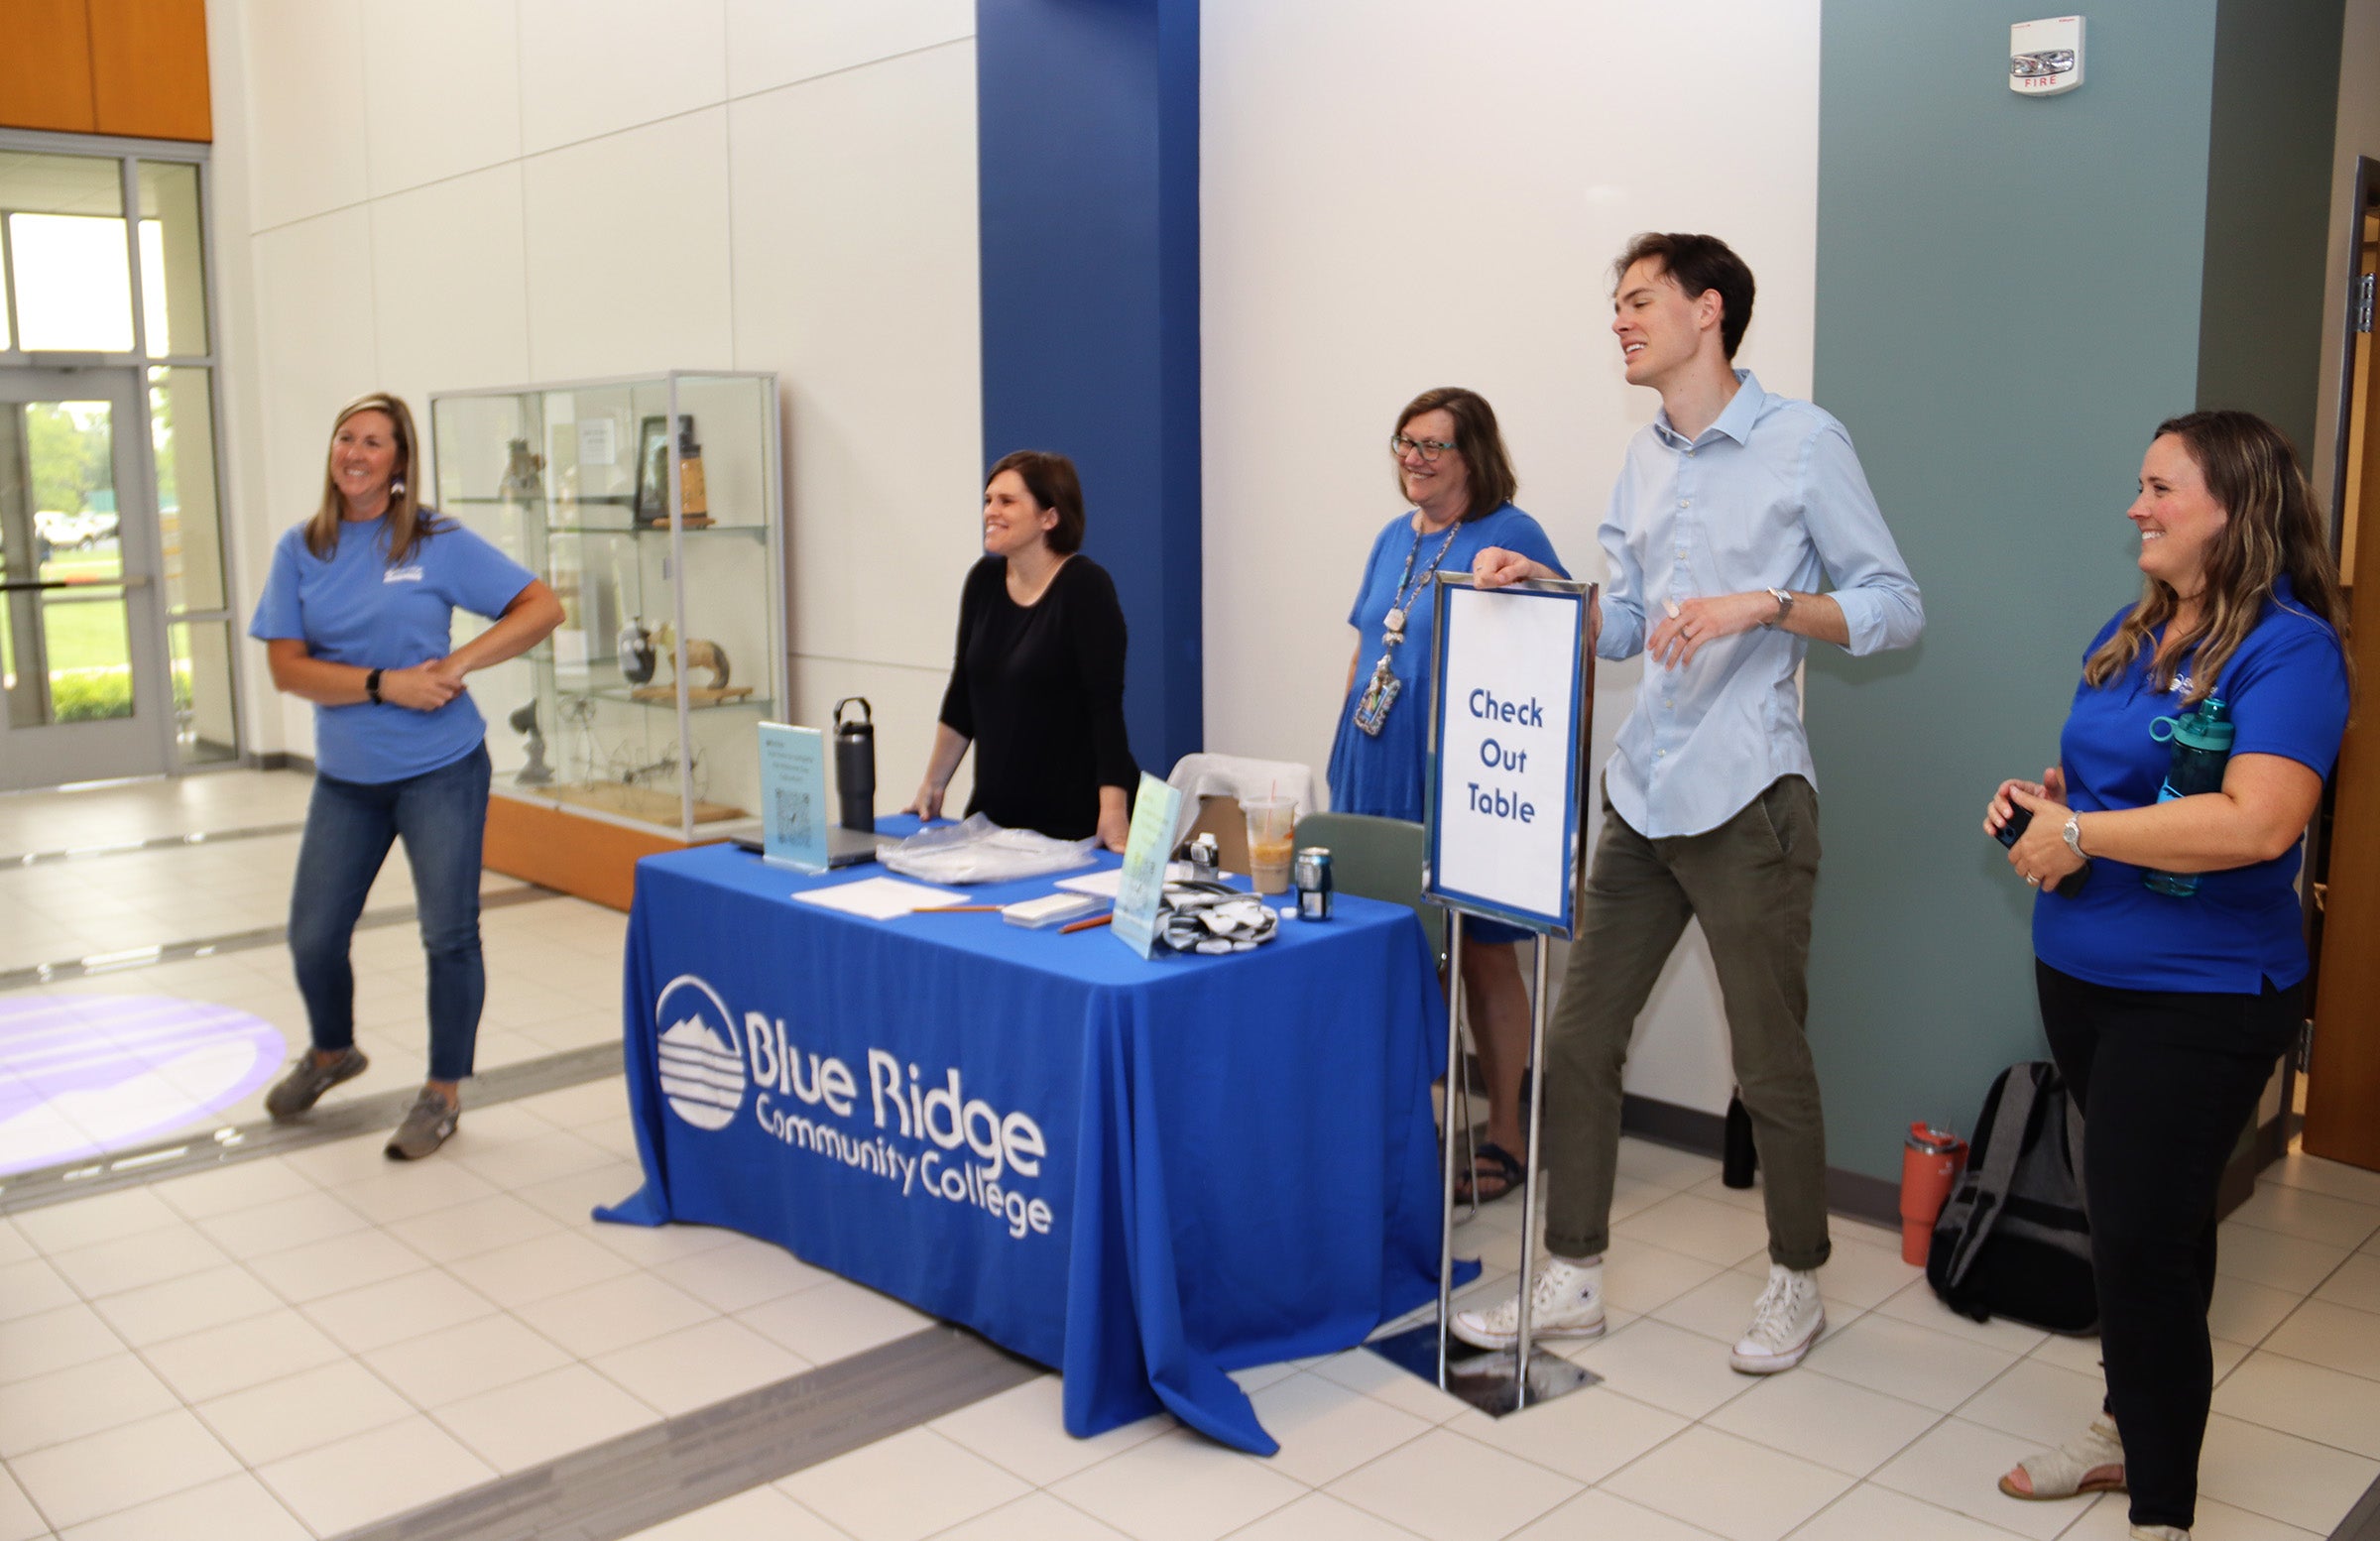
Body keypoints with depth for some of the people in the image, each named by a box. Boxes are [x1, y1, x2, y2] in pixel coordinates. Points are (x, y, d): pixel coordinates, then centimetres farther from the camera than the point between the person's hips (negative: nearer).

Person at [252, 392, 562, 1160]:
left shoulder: (438, 543, -7)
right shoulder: (301, 550, 1)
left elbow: (542, 607, -10)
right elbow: (287, 665, -5)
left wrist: (456, 664, -19)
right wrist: (384, 684, -18)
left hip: (440, 770, -3)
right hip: (345, 777, 4)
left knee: (449, 936, 0)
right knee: (313, 935, 10)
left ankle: (443, 1093, 19)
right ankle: (331, 1053, 41)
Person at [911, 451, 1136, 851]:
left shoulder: (1085, 586, -12)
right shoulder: (984, 581, 6)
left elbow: (1106, 705, -19)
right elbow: (963, 694, 13)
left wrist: (1114, 813, -27)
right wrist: (933, 784, 14)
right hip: (995, 811, 6)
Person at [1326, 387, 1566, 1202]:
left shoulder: (1510, 536, -9)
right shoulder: (1394, 539, 14)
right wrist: (1344, 756, 17)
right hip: (1379, 779, 7)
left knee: (1483, 955, 3)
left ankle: (1504, 1134, 16)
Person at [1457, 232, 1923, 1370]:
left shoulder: (1804, 442, -5)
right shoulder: (1645, 457, 15)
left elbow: (1896, 608, -6)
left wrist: (1764, 605, -20)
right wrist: (1537, 586, 1)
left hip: (1746, 802, -6)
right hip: (1642, 796, 7)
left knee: (1769, 1062, 5)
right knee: (1578, 1039, 7)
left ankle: (1797, 1282, 26)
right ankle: (1572, 1278, 21)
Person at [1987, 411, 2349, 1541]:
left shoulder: (2289, 647, -15)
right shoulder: (2127, 634, 9)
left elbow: (2257, 821, -29)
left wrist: (2080, 833, -22)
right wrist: (2043, 794, 1)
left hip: (2198, 995, -8)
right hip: (2080, 973, 8)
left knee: (2143, 1239, -6)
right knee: (2144, 1219, 21)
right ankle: (2133, 1429, 38)